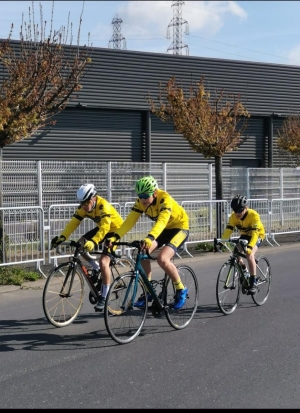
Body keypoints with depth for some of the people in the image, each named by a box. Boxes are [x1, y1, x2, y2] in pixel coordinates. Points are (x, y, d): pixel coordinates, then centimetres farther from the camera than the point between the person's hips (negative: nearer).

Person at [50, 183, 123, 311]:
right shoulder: (83, 207, -13)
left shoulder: (103, 206, -33)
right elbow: (73, 222, -18)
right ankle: (96, 268, 13)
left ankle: (104, 297, -10)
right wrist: (62, 237, -32)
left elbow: (105, 226, -46)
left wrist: (93, 242, -59)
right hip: (101, 228, 8)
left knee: (103, 262, -21)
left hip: (114, 230, -8)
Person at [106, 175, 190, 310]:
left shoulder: (165, 199, -32)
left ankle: (181, 290, -4)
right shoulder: (141, 202, -14)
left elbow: (162, 221, -46)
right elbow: (129, 221, -19)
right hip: (163, 229, 7)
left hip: (179, 227, -6)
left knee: (162, 258, -26)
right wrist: (115, 237, -33)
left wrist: (149, 238, -62)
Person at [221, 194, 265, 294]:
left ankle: (253, 283, -19)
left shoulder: (253, 215, -33)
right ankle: (243, 270, 12)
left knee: (250, 255, -28)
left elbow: (255, 233, -40)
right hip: (244, 235, 5)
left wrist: (249, 247, -54)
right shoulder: (234, 216, -20)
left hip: (257, 235, -5)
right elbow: (228, 230, -26)